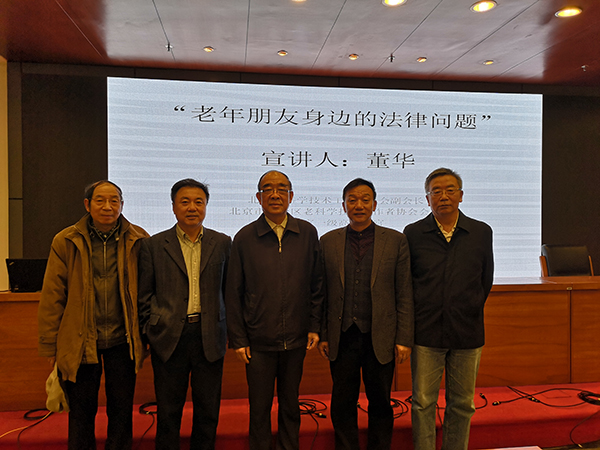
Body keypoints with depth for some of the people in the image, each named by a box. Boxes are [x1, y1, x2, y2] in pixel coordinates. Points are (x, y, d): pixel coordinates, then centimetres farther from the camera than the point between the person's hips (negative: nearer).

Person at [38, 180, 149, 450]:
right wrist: (50, 345, 2)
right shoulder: (65, 242, -2)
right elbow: (52, 297, 1)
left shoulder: (138, 241, -1)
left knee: (121, 412, 13)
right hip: (78, 343, 0)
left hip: (122, 342, 0)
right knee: (81, 413, 14)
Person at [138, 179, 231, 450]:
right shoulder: (154, 245, 2)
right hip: (169, 337, -1)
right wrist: (148, 332, 0)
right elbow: (144, 295, 5)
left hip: (209, 336, 1)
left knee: (208, 409, 12)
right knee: (168, 411, 11)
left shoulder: (222, 243, 6)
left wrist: (230, 329, 5)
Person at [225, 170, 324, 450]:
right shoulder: (244, 238, -3)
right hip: (258, 341, -1)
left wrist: (314, 326, 2)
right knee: (259, 408, 12)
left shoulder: (307, 233, 1)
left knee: (290, 405, 17)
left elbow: (317, 284, 5)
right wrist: (237, 339, -3)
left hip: (296, 340, 1)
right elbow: (233, 293, -1)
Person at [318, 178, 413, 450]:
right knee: (343, 405, 11)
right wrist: (323, 336, 3)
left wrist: (404, 338, -4)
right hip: (342, 337, 1)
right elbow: (322, 294, 5)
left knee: (380, 403, 14)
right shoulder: (328, 242, 4)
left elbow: (405, 294, -1)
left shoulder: (396, 241, 0)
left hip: (380, 338, -1)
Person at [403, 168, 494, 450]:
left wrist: (471, 309, 10)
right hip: (426, 332, -1)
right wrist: (418, 314, 7)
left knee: (462, 404, 13)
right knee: (423, 403, 6)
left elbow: (486, 279, 13)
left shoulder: (482, 232, 3)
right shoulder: (413, 233, -1)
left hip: (467, 331, 2)